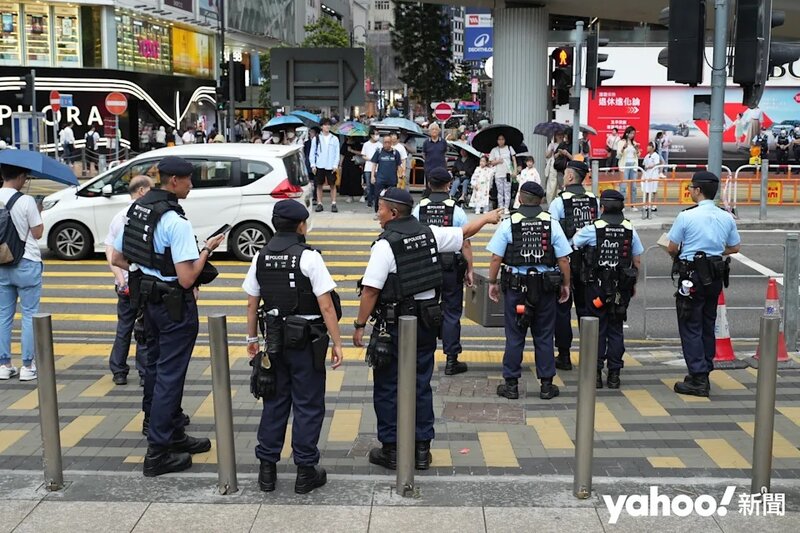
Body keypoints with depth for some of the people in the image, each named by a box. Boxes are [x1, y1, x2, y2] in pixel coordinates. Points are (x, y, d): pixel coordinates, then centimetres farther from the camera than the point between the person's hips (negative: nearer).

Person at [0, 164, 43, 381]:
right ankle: (27, 366, 5)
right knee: (29, 315, 4)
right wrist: (38, 213, 5)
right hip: (27, 265, -5)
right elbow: (37, 233, -10)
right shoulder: (26, 201, -15)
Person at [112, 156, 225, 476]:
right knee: (170, 375, -1)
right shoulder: (176, 221, -22)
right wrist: (207, 249, -11)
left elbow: (117, 259, 11)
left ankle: (173, 434, 33)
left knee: (156, 368, 18)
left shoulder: (136, 209, 4)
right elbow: (187, 278, -24)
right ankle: (158, 452, 4)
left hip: (149, 299, 9)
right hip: (175, 305, -9)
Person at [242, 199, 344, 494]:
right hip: (307, 342, -5)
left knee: (274, 403, 15)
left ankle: (267, 469, 21)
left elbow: (252, 304, 8)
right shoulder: (308, 257, -14)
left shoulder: (261, 257, 2)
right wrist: (337, 344, -10)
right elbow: (326, 306, -16)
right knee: (308, 406, 6)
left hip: (275, 341, 5)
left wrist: (252, 339, 19)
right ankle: (305, 472, 12)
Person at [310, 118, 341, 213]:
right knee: (319, 185, 4)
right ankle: (319, 204, 9)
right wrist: (313, 165, -3)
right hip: (319, 166, 0)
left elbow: (337, 153, 4)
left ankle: (333, 204, 4)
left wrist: (335, 165, -5)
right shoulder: (316, 138, 6)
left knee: (332, 185, 1)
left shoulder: (334, 139, 5)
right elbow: (312, 153, 6)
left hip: (330, 166, 0)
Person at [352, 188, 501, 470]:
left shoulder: (385, 245, -16)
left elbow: (371, 290, -19)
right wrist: (487, 217, 35)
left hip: (394, 325, -6)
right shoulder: (429, 234, 1)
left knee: (387, 388, 7)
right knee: (421, 386, 14)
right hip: (427, 320, 6)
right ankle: (422, 450, 21)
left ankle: (390, 450, 14)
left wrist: (360, 325, -11)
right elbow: (464, 232, 16)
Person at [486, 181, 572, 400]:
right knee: (544, 337, 9)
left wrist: (493, 282, 4)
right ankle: (546, 385, 15)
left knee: (514, 336, 7)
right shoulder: (552, 224, -1)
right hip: (545, 286, 1)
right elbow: (564, 260, -1)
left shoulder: (509, 223, -4)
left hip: (515, 285, -1)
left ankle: (511, 384, 12)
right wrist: (566, 285, 9)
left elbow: (496, 258, -6)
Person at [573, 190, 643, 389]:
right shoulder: (630, 230, 1)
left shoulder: (592, 229, -9)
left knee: (597, 329, 5)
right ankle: (614, 374, 11)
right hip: (622, 288, 3)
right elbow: (637, 261, 6)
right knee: (616, 329, 9)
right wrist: (633, 284, 18)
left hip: (597, 286, -3)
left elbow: (572, 244, 7)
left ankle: (596, 373, 6)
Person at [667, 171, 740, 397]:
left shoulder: (686, 216, -12)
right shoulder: (727, 218, 4)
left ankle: (698, 380, -3)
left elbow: (672, 249, -7)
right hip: (716, 277, 6)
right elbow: (734, 248, 13)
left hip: (692, 276, -6)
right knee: (708, 325, 16)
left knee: (690, 327, 0)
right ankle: (703, 373, 23)